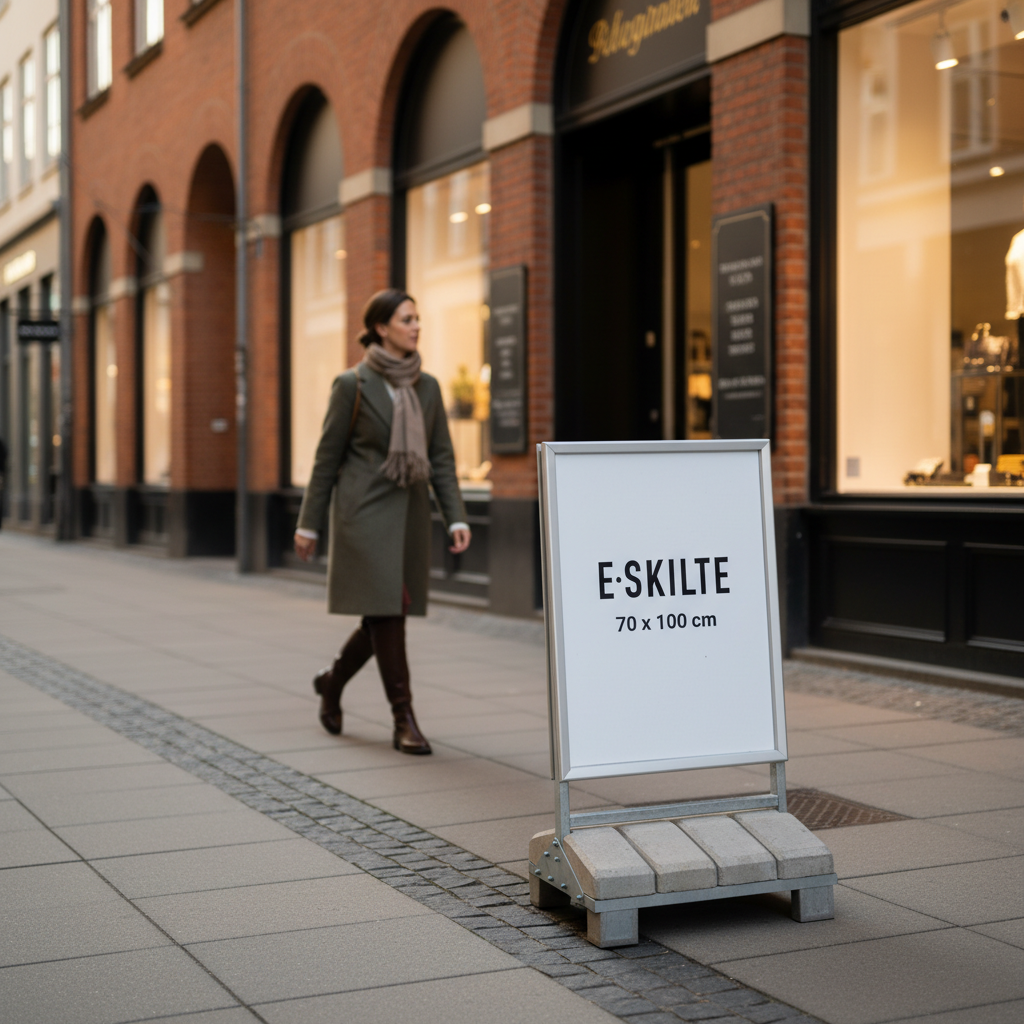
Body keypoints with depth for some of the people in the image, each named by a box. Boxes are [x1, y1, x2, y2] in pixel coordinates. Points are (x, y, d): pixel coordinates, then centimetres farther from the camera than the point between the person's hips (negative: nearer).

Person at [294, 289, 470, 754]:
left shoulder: (427, 387, 8)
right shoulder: (352, 384, -6)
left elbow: (441, 458, 7)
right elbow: (327, 457, -2)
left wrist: (456, 518, -4)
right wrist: (308, 524, -1)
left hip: (409, 513, 6)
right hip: (364, 512, -6)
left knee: (388, 613, 11)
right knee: (385, 612, -8)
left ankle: (332, 681, 35)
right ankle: (404, 721, -1)